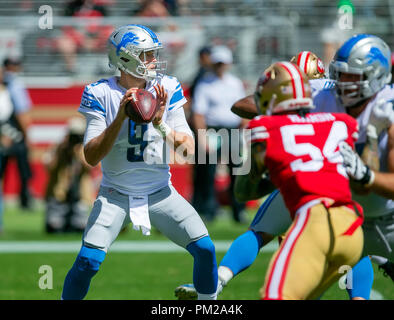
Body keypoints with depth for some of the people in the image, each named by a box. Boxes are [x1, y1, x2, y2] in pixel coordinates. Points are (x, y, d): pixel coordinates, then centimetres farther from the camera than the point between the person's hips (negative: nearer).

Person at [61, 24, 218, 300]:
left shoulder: (167, 89, -4)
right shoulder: (102, 94, -10)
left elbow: (188, 149, -8)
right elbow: (92, 157, -16)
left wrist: (161, 124, -26)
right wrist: (120, 118, -27)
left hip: (160, 193, 2)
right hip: (116, 194, -2)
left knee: (204, 248, -9)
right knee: (89, 260, -18)